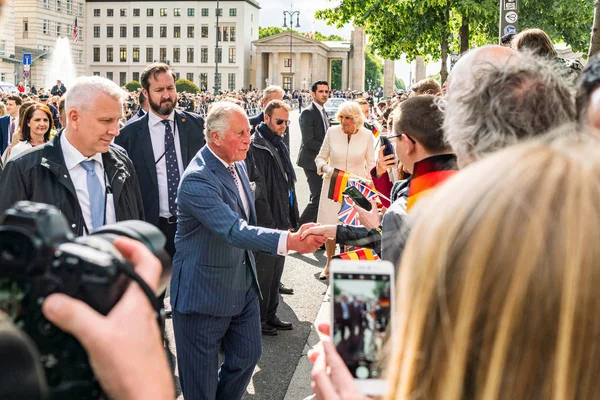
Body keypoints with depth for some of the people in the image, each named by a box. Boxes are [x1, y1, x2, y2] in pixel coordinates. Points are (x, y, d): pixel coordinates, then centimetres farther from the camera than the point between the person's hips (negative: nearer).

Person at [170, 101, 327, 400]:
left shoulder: (238, 165, 4)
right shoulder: (197, 180, -25)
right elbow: (235, 231, -36)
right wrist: (291, 241, -44)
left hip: (243, 285, 8)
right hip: (205, 293, -8)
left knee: (248, 354, 17)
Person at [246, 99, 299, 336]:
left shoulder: (280, 146, 14)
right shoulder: (256, 147, -14)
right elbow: (258, 189, -19)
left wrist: (292, 219, 17)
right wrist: (269, 223, -20)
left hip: (280, 222, 9)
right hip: (265, 223, -9)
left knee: (276, 271, 15)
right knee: (264, 272, 0)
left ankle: (270, 315, 27)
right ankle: (258, 320, 11)